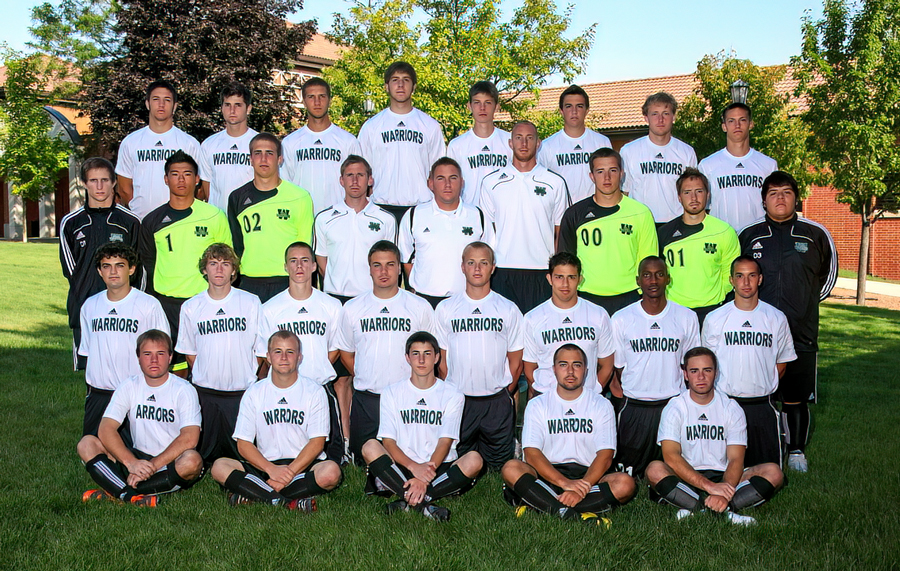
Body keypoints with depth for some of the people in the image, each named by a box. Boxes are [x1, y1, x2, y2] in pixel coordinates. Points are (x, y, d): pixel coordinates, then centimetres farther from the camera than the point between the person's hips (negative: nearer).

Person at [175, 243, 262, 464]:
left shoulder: (251, 303, 0)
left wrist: (249, 379, 2)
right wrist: (207, 377, 6)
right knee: (207, 455, 3)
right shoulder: (191, 307, 3)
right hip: (205, 393, 1)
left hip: (243, 392, -1)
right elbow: (189, 353, 12)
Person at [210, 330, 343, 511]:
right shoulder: (254, 393, 6)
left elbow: (317, 443, -5)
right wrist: (272, 469, -17)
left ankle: (252, 495, -26)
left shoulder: (314, 392, 2)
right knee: (219, 467, -22)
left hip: (303, 465, -1)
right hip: (264, 466, 2)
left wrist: (289, 473, -18)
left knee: (331, 472, -33)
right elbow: (243, 444, 0)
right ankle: (293, 502, -31)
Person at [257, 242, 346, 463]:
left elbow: (334, 349, 11)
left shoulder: (331, 306, 4)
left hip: (323, 387, 0)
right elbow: (267, 357, 7)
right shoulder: (270, 309, 3)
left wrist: (317, 372, -1)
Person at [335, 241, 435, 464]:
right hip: (366, 399, 1)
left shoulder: (420, 307, 3)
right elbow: (346, 353, 15)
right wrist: (365, 379, 6)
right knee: (365, 459, 5)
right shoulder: (352, 308, 7)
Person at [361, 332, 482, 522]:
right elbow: (388, 442, -3)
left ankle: (407, 501, -30)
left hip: (440, 467, 0)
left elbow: (445, 442, -5)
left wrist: (425, 477, -22)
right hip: (401, 468, 0)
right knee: (370, 447, -27)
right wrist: (414, 467, -23)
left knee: (474, 460, -29)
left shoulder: (452, 395, 6)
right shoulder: (392, 393, 7)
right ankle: (423, 504, -33)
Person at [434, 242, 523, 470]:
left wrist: (505, 394, 4)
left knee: (499, 463, 6)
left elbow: (516, 361, 7)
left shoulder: (508, 309, 3)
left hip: (497, 401, 0)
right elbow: (442, 360, 6)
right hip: (458, 400, 0)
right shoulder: (445, 309, 4)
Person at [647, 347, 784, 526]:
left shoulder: (731, 408, 3)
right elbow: (670, 456, -16)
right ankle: (727, 510, -33)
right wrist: (709, 486, -28)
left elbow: (736, 459, -7)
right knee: (655, 469, -31)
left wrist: (723, 492, -28)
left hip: (724, 478, 2)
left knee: (774, 473, -20)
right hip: (686, 480, -2)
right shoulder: (675, 408, -2)